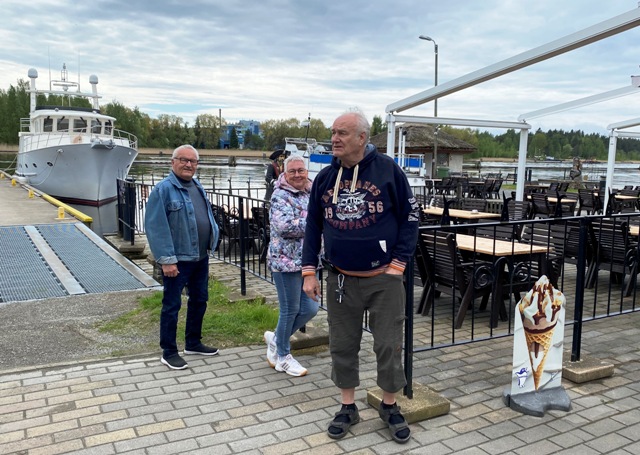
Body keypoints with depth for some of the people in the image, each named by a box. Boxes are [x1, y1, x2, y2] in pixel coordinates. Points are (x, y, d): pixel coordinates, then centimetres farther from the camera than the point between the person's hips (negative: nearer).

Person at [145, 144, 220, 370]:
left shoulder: (198, 187, 11)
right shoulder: (163, 189, -13)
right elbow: (156, 227, -18)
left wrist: (211, 243, 12)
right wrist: (166, 259, -21)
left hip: (201, 257, 8)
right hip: (177, 260, -8)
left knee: (199, 301, 17)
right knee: (172, 305, 3)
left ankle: (193, 343, 34)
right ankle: (169, 352, 16)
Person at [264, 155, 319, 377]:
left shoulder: (312, 193, 11)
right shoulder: (280, 196, -12)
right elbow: (285, 226, -27)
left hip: (307, 261, 8)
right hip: (286, 261, -7)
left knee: (309, 308, 9)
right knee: (290, 310, 3)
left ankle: (276, 338, 32)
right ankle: (282, 356, 23)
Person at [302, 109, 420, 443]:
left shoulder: (387, 170, -7)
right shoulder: (325, 177, 4)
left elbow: (409, 217, -3)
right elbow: (313, 226, 10)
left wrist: (398, 264, -8)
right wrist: (309, 272, 5)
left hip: (384, 278, -3)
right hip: (340, 279, 3)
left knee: (389, 346, 7)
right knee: (342, 346, 12)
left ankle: (390, 406, 28)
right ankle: (348, 407, 30)